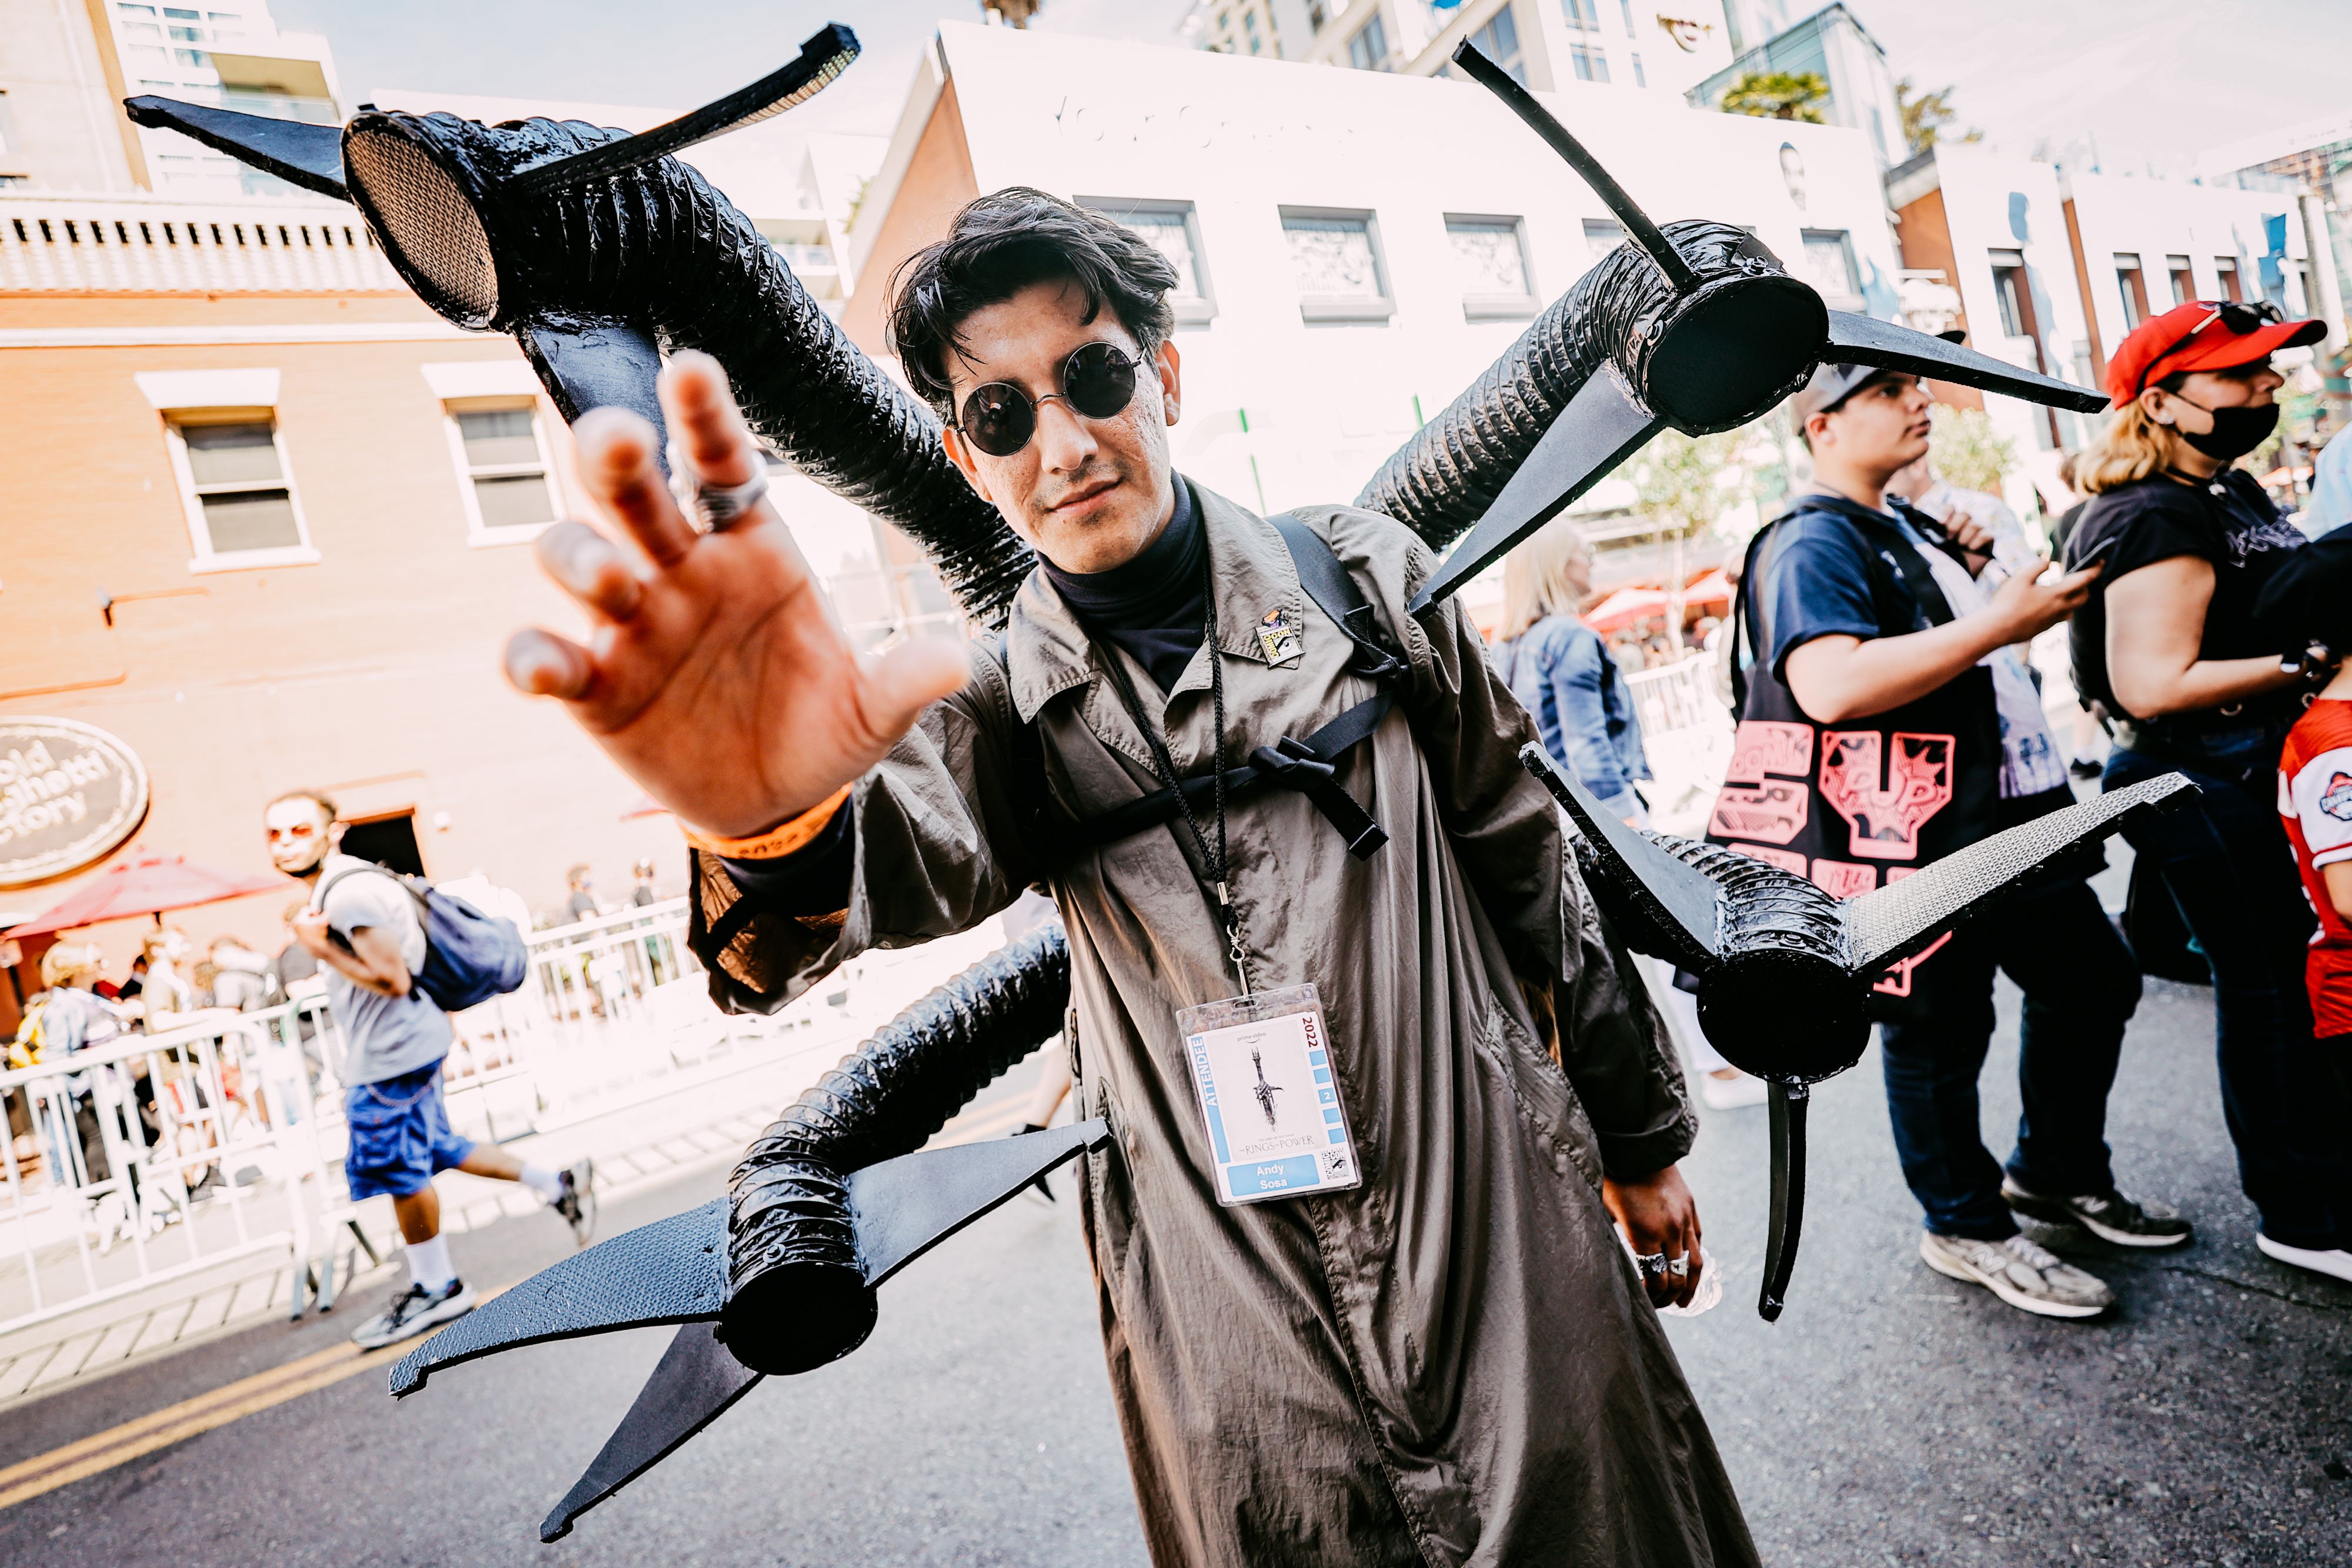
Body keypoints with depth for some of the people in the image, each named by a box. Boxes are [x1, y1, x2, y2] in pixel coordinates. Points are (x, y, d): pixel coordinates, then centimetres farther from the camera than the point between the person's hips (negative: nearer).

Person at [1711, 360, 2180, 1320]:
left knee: (2093, 980, 21)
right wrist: (1998, 622, -27)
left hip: (2005, 814, 10)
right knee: (1940, 1035, 5)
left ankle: (2057, 1172, 41)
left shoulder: (1909, 528, 16)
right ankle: (1967, 1227, 26)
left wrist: (1977, 574, 10)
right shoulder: (1812, 544, -17)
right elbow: (1831, 685, -34)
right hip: (1910, 840, -10)